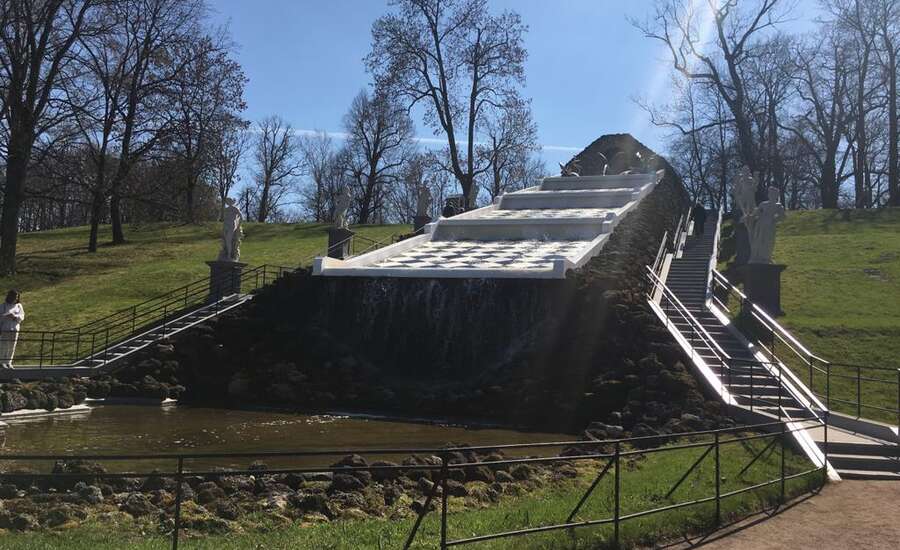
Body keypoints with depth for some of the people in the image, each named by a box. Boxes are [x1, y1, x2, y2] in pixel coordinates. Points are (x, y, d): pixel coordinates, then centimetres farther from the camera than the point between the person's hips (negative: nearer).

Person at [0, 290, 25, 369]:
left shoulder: (19, 306, 8)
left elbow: (22, 316, 0)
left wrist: (14, 316, -19)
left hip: (15, 329, 3)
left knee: (12, 346, 3)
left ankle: (8, 362, 11)